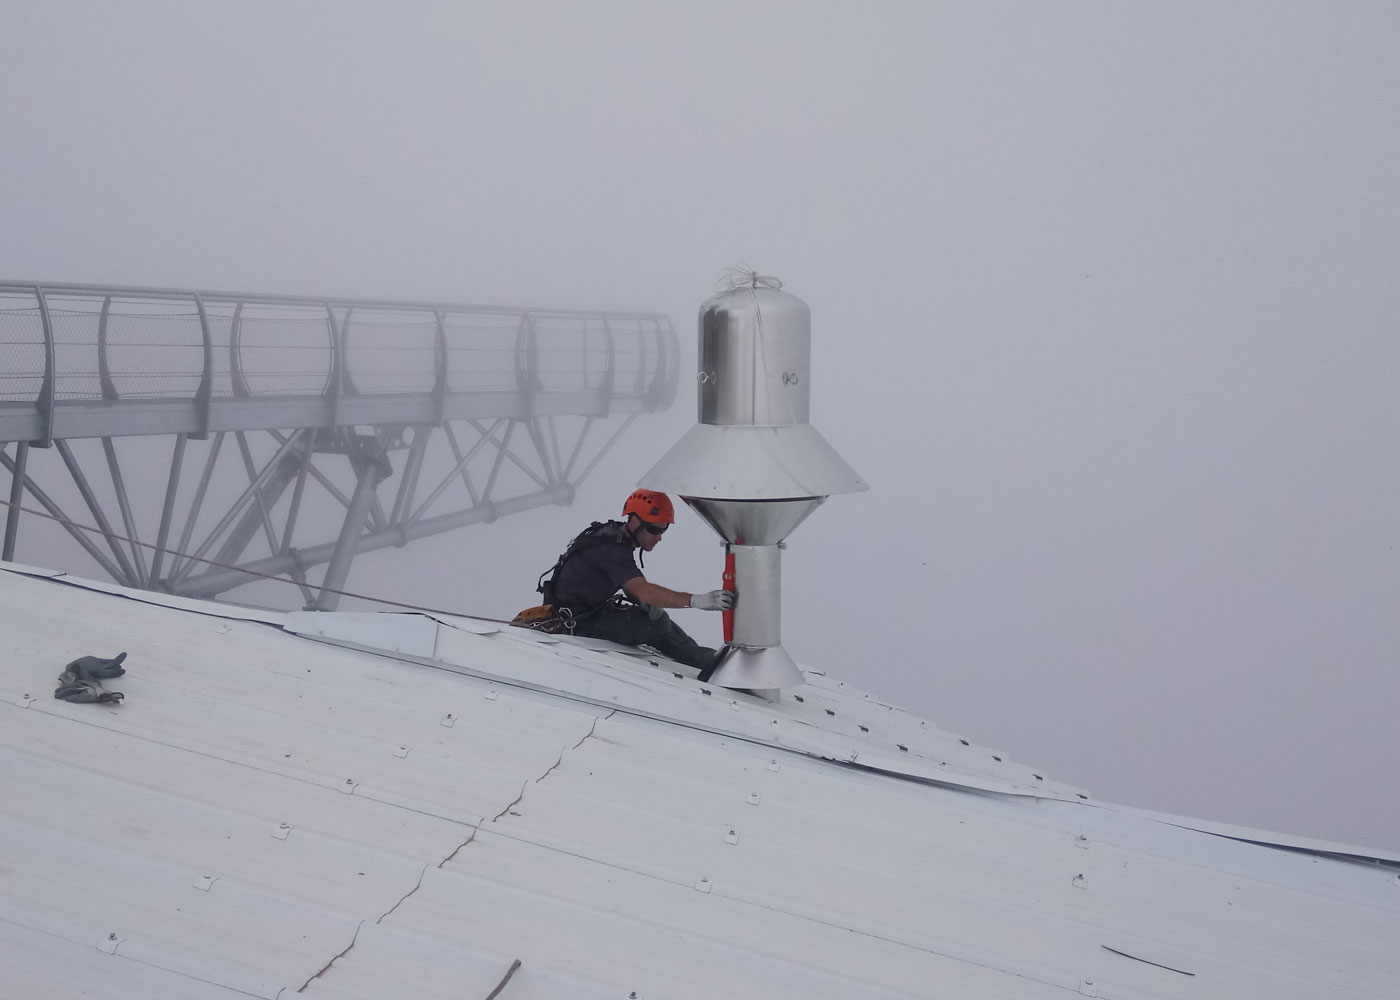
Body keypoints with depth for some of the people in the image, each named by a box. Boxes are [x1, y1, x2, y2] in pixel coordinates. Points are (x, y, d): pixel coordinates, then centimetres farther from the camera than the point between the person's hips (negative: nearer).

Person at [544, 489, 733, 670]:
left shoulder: (615, 533, 3)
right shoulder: (611, 549, -28)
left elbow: (631, 586, 9)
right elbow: (644, 591, -37)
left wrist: (645, 602, -14)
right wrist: (699, 600, -43)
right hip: (581, 623, -10)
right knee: (659, 622, -15)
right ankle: (707, 663, 1)